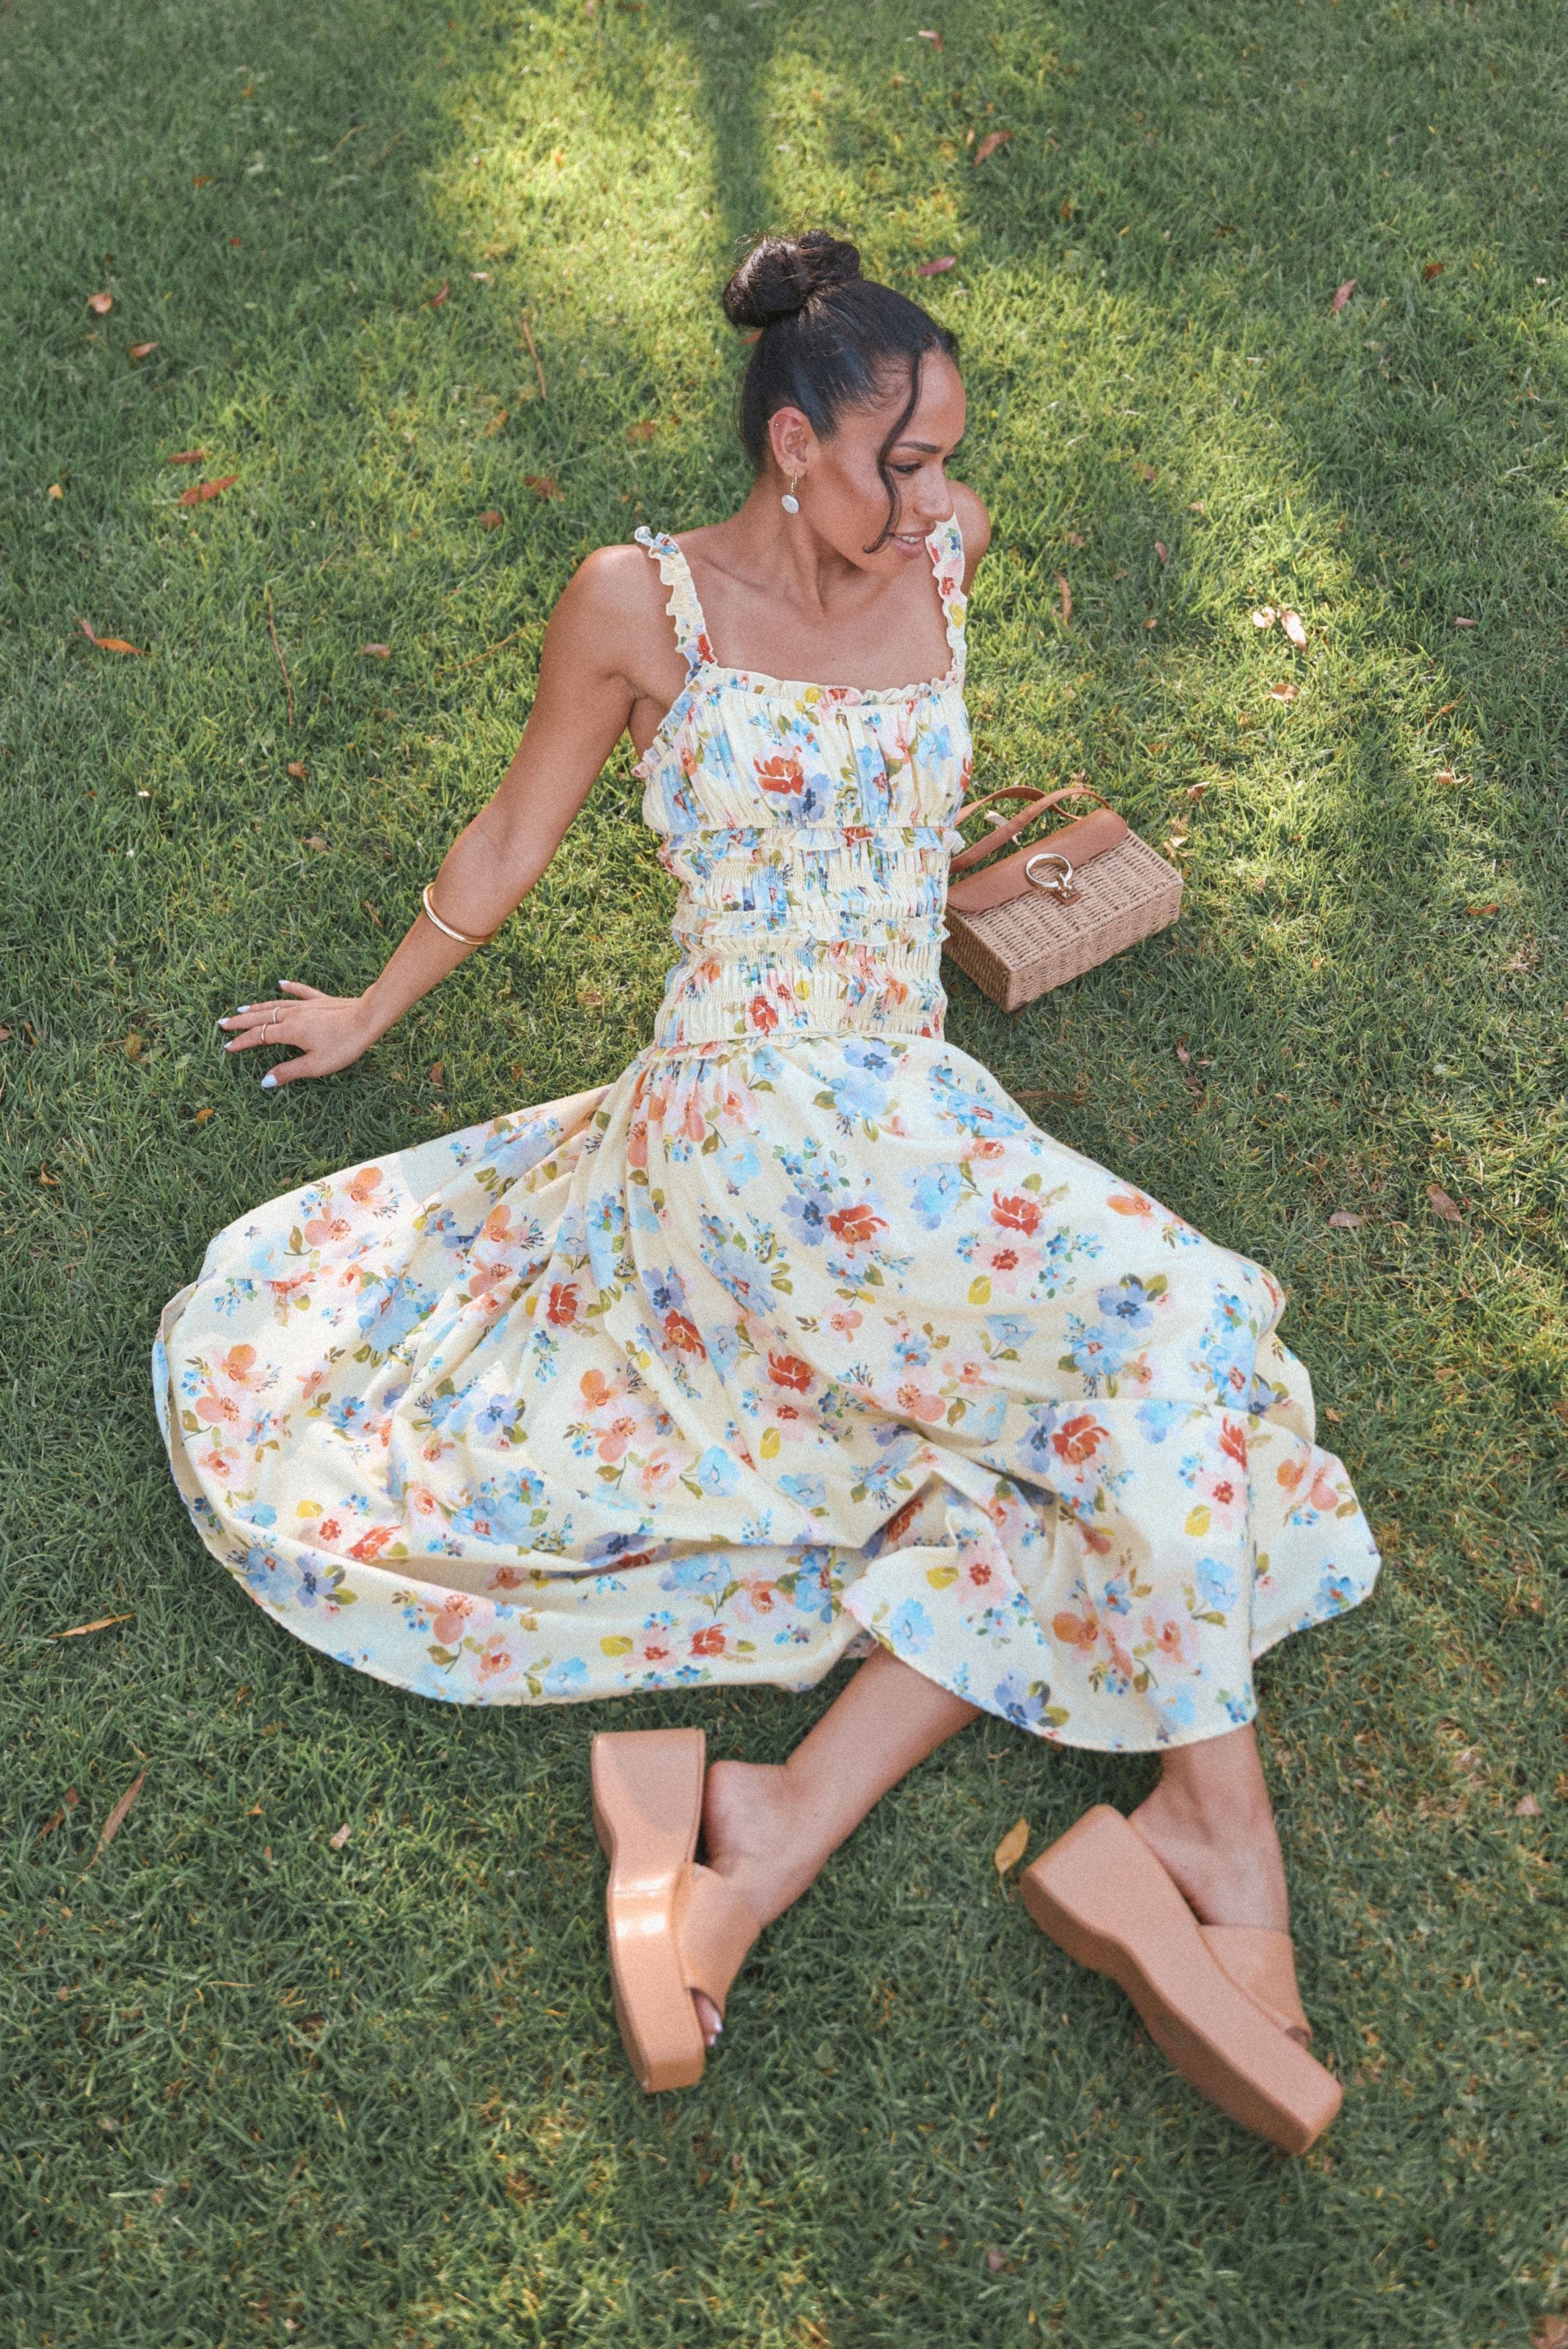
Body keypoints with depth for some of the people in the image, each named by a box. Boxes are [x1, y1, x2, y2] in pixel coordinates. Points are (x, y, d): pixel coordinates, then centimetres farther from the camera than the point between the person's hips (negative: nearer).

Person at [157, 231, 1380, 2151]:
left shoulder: (939, 560, 10)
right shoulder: (643, 603, -2)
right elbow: (513, 839, 10)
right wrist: (368, 1014, 20)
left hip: (916, 1119, 6)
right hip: (753, 1124, -6)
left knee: (1063, 1465, -18)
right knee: (1163, 1324, -23)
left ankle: (768, 1850, -23)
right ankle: (1220, 1836, -14)